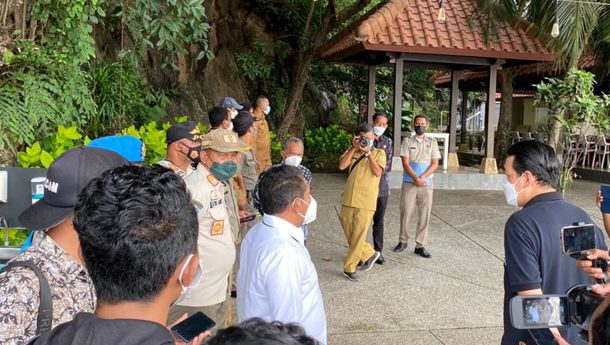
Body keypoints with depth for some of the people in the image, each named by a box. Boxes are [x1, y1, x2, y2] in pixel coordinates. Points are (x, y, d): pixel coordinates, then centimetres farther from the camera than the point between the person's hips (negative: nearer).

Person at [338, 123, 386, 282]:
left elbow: (378, 172, -11)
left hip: (366, 202, -4)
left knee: (358, 236, 0)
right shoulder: (352, 152, 12)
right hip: (348, 199, 4)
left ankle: (349, 268, 12)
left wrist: (368, 152, -13)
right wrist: (353, 148, -9)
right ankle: (369, 254, 32)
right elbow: (341, 166, -5)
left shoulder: (379, 153, 5)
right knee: (349, 234, 11)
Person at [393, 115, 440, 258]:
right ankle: (403, 241, 18)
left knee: (424, 215, 2)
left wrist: (422, 177, -14)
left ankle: (420, 246, 10)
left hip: (426, 184, 1)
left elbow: (435, 164, 0)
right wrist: (416, 178, -17)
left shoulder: (432, 142, 7)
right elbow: (405, 163, -5)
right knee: (405, 213, 2)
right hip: (409, 183, -1)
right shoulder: (407, 141, 3)